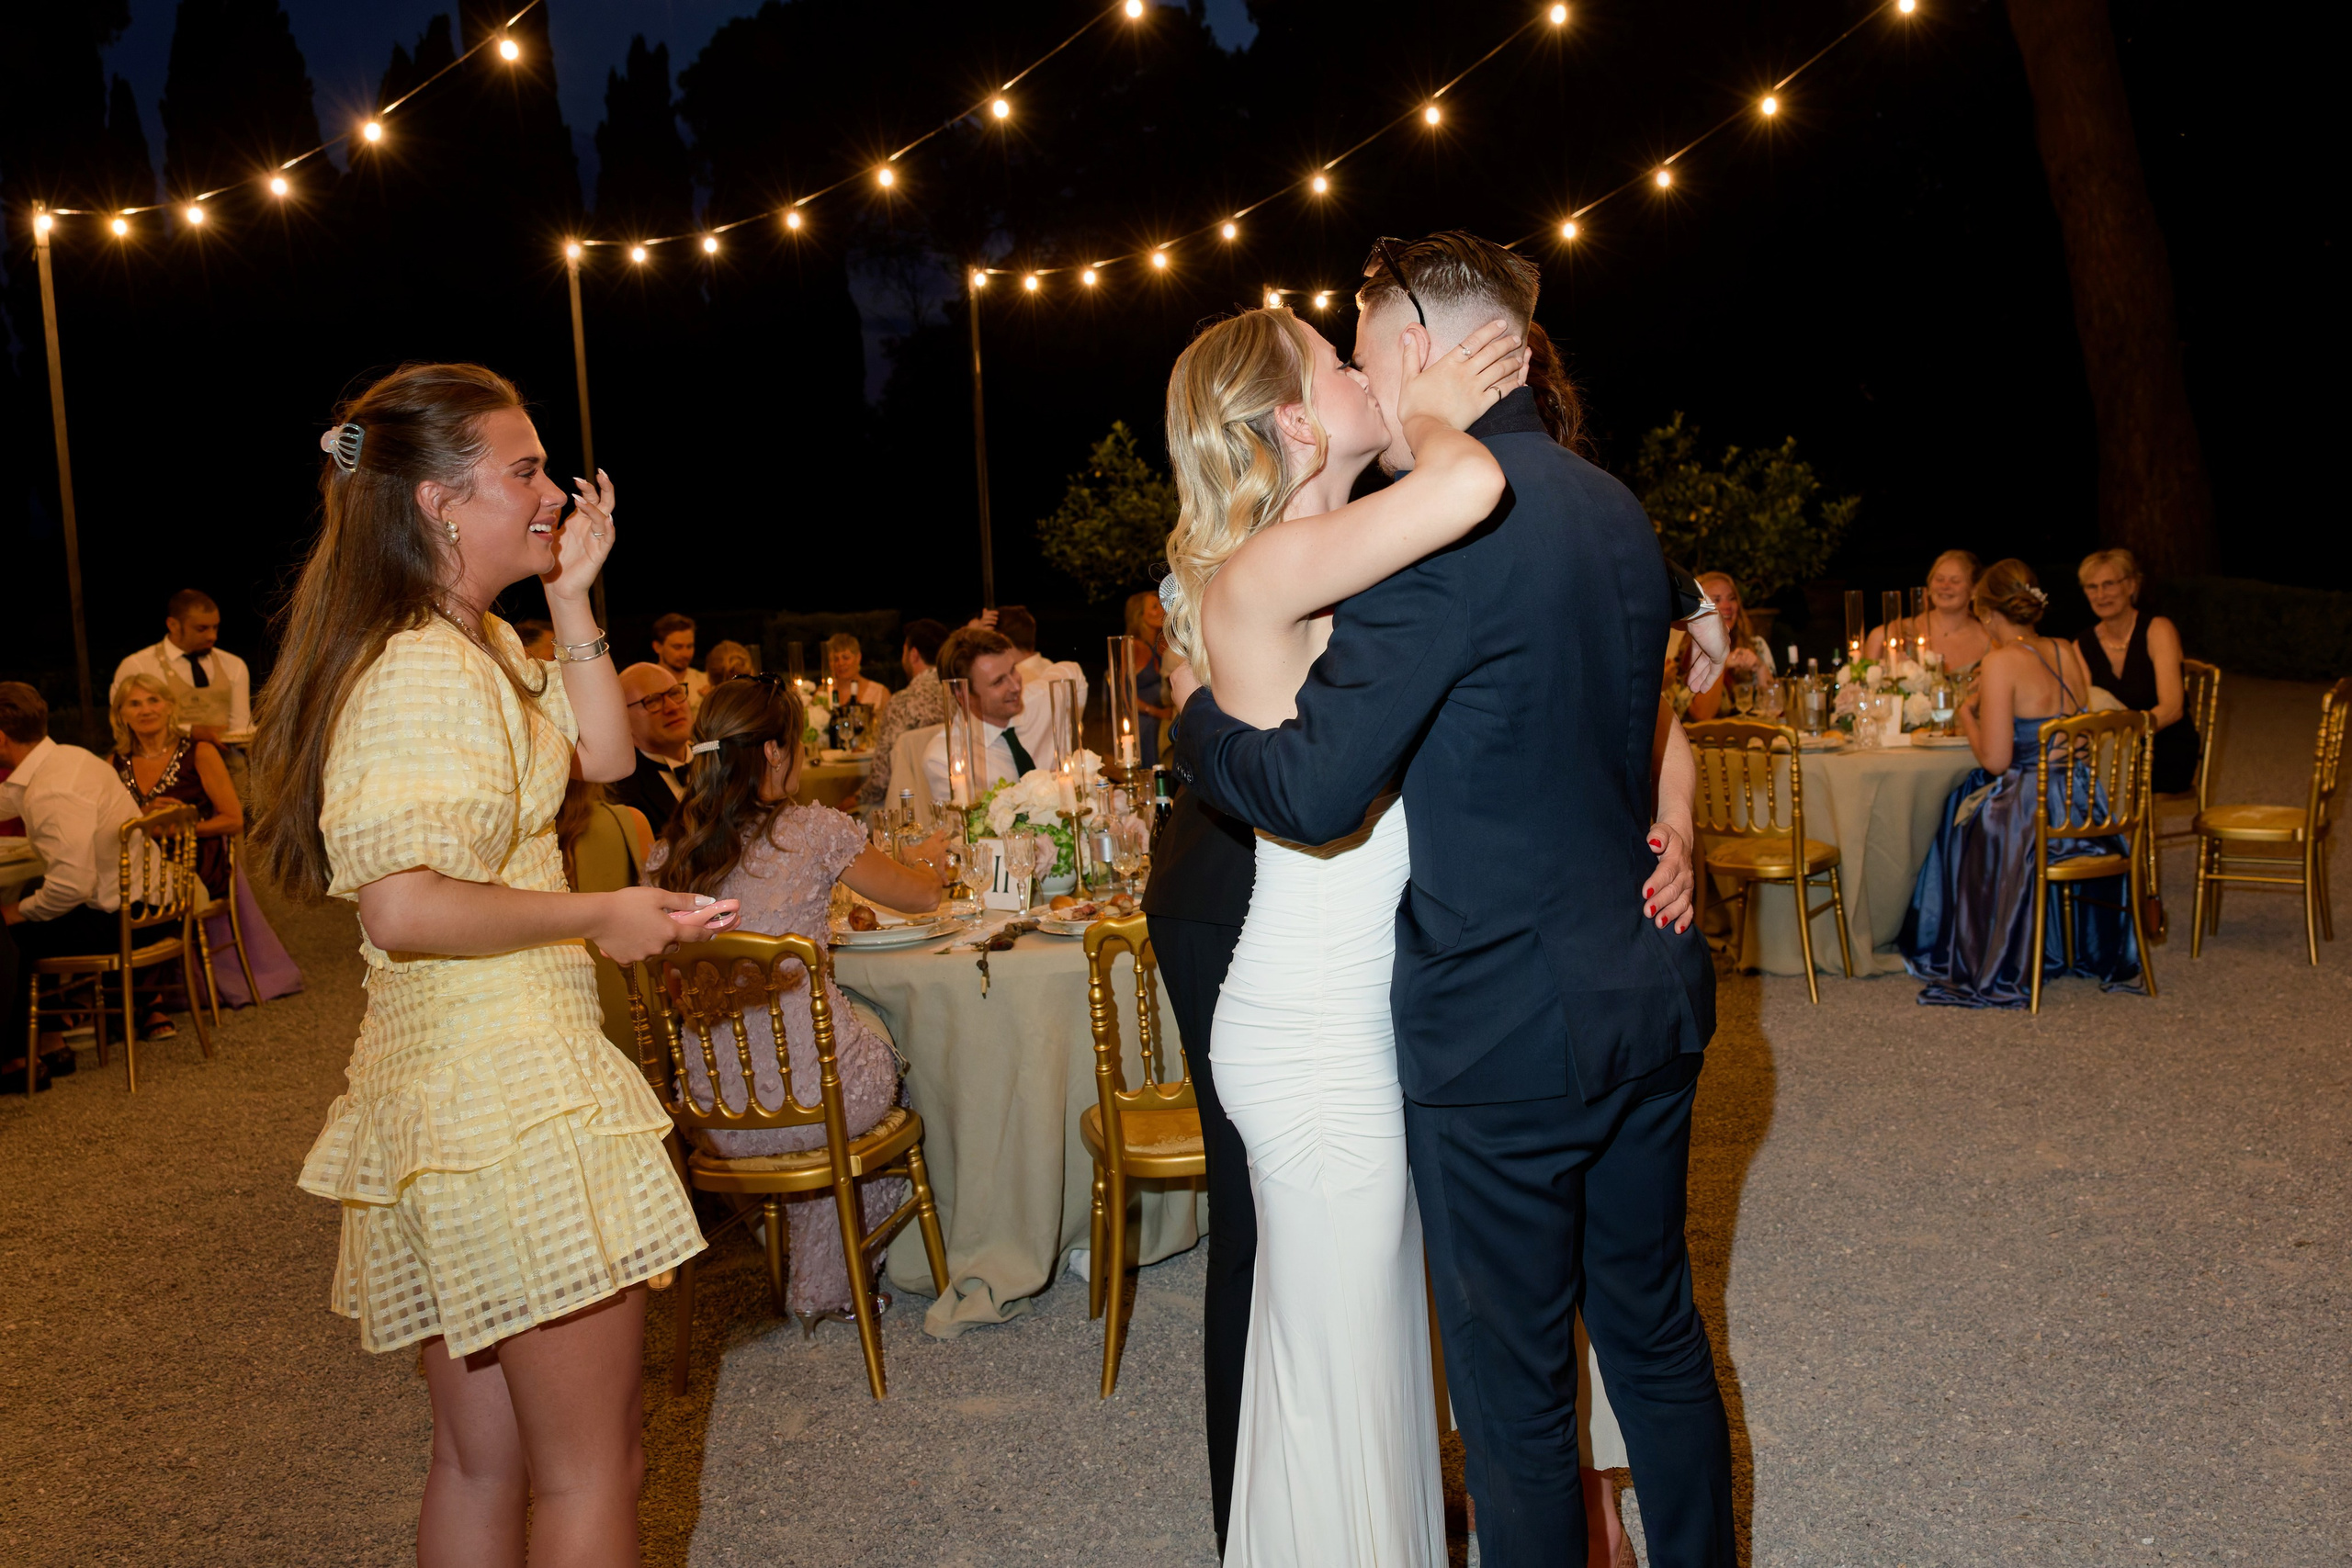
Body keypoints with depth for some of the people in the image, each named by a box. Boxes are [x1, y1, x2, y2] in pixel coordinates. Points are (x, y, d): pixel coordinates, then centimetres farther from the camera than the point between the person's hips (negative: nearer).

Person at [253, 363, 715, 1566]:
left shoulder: (483, 645, 14)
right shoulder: (420, 669, -18)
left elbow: (602, 755, 18)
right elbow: (404, 904, -25)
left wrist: (572, 600, 10)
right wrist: (595, 916, -15)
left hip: (469, 1080, 10)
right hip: (502, 1085, -10)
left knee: (482, 1457, 20)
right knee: (592, 1470, 2)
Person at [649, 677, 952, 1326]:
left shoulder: (666, 852, 0)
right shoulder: (816, 830, -11)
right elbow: (921, 895, 5)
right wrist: (928, 857, 29)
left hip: (716, 1119, 4)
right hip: (819, 1098, -4)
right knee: (875, 1029, 28)